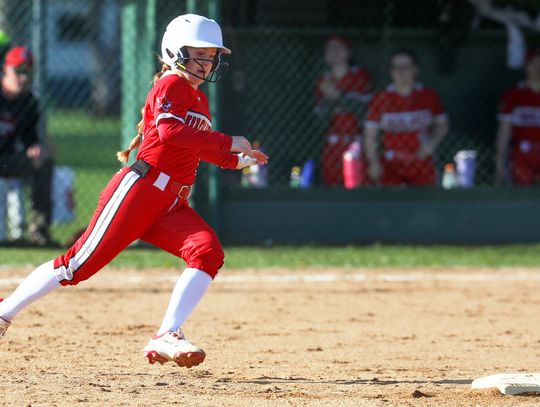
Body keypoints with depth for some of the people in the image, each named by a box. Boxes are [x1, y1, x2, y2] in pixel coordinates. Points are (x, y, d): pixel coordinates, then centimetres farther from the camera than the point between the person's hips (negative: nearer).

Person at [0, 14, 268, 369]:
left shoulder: (200, 100, 23)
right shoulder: (171, 85, -5)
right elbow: (170, 131, -23)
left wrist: (238, 160, 24)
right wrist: (228, 142, -21)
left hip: (172, 204, 8)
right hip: (140, 189, -8)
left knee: (209, 252, -17)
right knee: (82, 263, -9)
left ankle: (167, 337, -23)